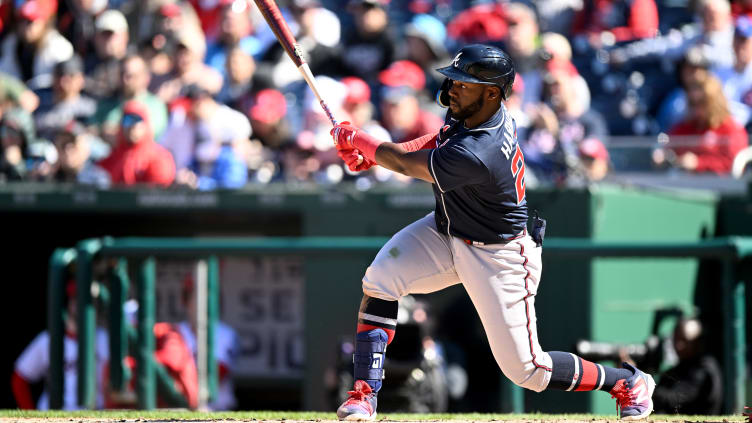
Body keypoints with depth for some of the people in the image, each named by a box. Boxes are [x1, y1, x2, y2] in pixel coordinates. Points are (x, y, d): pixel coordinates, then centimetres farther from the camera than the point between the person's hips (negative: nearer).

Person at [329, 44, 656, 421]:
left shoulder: (476, 156, -37)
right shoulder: (470, 112, -10)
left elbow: (407, 165, -24)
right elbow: (436, 144, 11)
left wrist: (357, 140, -7)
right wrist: (372, 153, -3)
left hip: (498, 257, -8)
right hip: (447, 233, 8)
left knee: (525, 369, -1)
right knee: (380, 280, -13)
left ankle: (628, 383, 22)